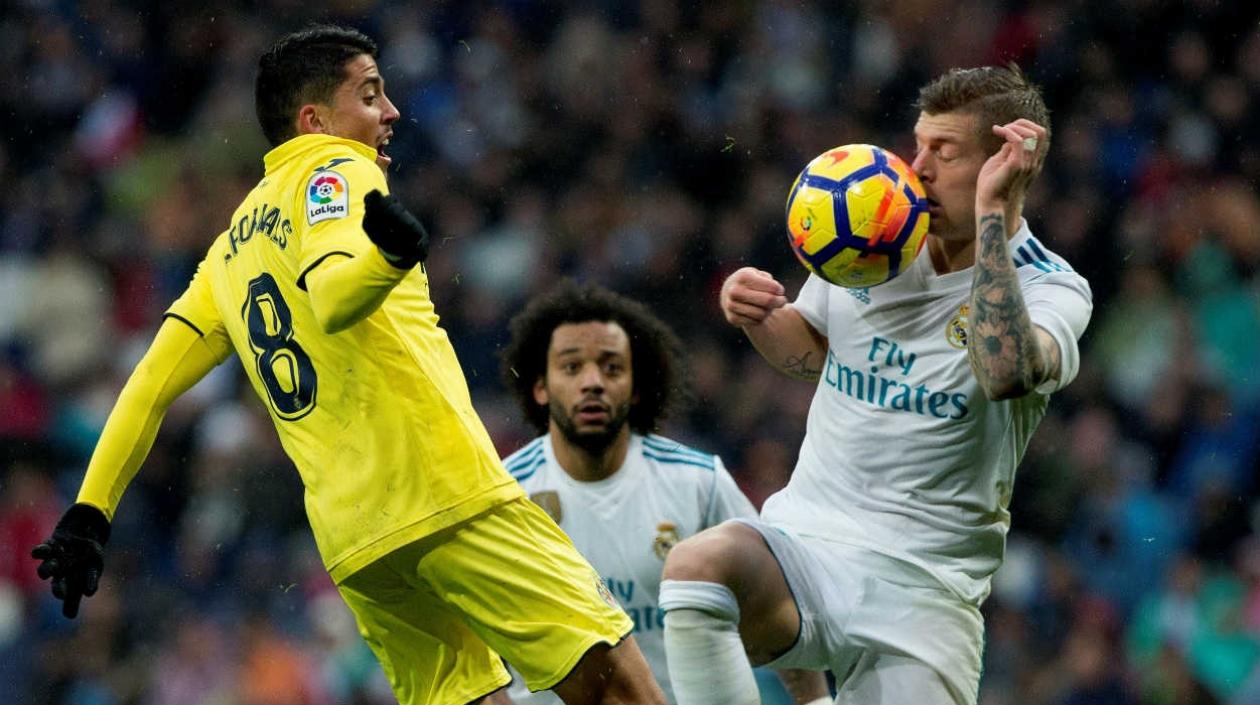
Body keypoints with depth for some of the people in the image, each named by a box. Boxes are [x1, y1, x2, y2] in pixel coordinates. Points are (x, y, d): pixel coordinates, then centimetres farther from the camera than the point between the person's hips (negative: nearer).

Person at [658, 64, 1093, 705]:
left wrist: (991, 212, -26)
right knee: (697, 563, -29)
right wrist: (757, 316, 1)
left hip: (925, 581, -2)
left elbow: (1007, 373, -30)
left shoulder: (1050, 288, -6)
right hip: (802, 542, 2)